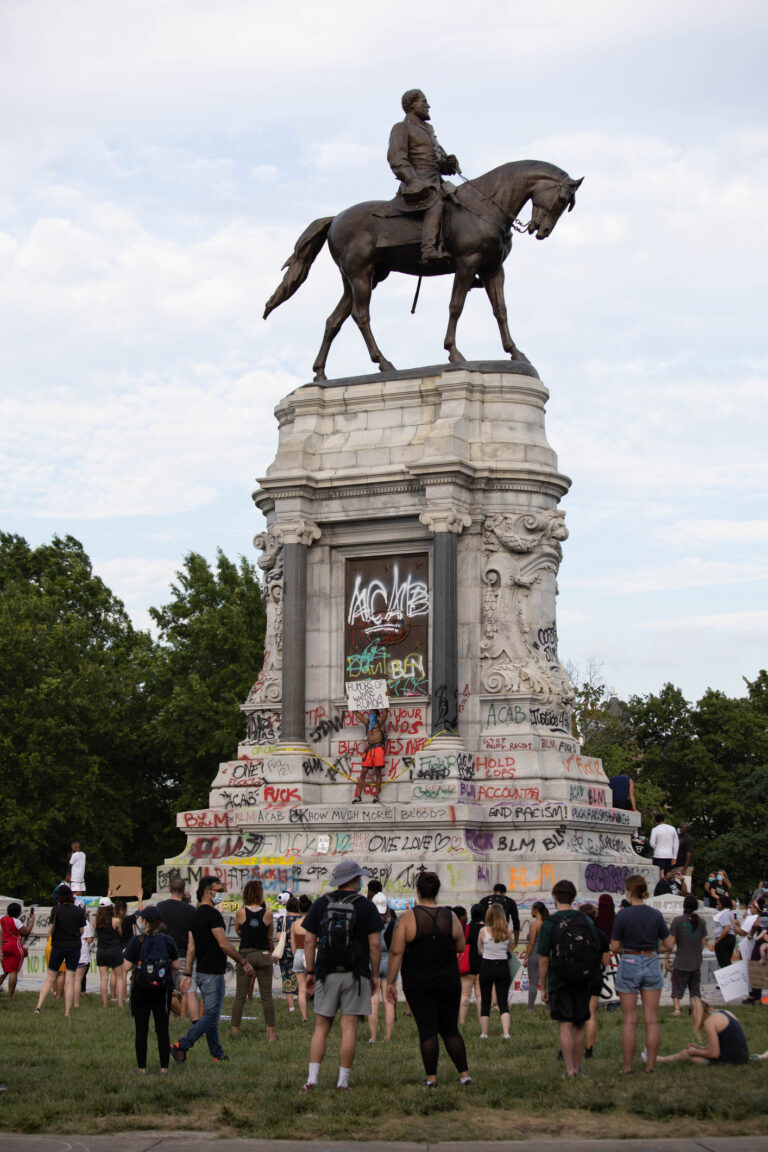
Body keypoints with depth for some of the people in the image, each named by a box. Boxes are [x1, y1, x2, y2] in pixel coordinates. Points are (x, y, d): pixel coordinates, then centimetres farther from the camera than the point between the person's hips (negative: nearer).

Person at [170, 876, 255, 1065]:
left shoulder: (196, 914, 12)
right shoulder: (212, 914, -16)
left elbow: (191, 947, 12)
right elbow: (224, 944, -20)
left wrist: (188, 975, 12)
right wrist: (243, 962, -11)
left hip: (201, 971, 10)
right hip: (213, 973, -10)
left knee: (210, 1013, 14)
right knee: (211, 1015, -6)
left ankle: (217, 1054, 19)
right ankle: (181, 1046, -13)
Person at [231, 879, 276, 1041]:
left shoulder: (241, 913, -6)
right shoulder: (267, 914, -5)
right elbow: (269, 937, 5)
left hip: (245, 955, 0)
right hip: (263, 955, 0)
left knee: (240, 995, 6)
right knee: (267, 996, 4)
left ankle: (234, 1031, 4)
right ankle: (271, 1032, 1)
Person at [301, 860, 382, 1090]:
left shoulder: (321, 904, 4)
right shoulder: (366, 906, -2)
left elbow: (309, 941, 2)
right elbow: (375, 944, -5)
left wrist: (310, 972, 9)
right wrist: (374, 974, 5)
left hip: (326, 973, 2)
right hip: (356, 974, -2)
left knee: (321, 1027, 7)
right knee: (349, 1028, 1)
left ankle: (312, 1078, 0)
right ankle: (343, 1081, 1)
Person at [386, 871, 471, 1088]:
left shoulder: (408, 918, -9)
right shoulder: (450, 916, -2)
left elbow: (396, 952, -10)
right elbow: (461, 947, 8)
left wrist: (390, 983, -5)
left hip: (418, 984, -2)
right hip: (448, 982, 2)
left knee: (427, 1030, 1)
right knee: (450, 1029, 13)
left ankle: (431, 1078, 1)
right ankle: (464, 1074, 10)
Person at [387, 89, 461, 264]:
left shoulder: (428, 129, 28)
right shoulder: (401, 128, 3)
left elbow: (440, 158, 28)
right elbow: (396, 159, -12)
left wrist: (449, 163, 1)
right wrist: (414, 182, -25)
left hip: (435, 183, 9)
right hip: (418, 185, -9)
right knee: (436, 203, -33)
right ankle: (429, 251, -47)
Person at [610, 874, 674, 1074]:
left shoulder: (623, 915, -11)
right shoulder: (656, 915, -1)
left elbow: (614, 948, -7)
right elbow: (669, 945, 3)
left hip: (629, 966, -2)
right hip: (652, 965, 3)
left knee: (629, 1021, 3)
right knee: (651, 1020, 5)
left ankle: (628, 1066, 5)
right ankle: (651, 1065, 6)